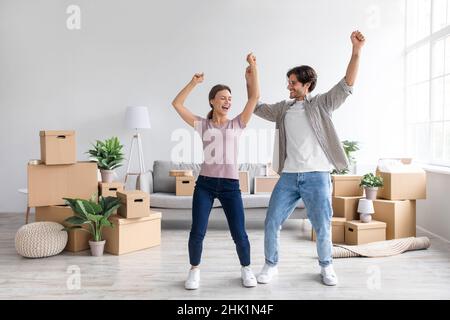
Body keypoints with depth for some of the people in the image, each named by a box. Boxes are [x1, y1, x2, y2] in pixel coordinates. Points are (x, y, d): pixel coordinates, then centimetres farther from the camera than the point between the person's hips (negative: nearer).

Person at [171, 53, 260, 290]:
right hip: (205, 184, 0)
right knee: (197, 232, -1)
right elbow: (177, 104, 3)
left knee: (239, 234, 2)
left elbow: (255, 96, 1)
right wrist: (193, 82, -2)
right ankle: (194, 271, 23)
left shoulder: (237, 124, 7)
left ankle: (246, 269, 27)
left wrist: (253, 66, 2)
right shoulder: (202, 125, 7)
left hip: (230, 185, 0)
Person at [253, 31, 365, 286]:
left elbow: (347, 85, -8)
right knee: (271, 224, 3)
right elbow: (256, 106, 21)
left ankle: (327, 267, 30)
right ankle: (271, 265, 23)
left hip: (317, 176, -3)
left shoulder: (322, 105, 2)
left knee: (323, 228, 5)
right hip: (289, 176, 4)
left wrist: (356, 51, -19)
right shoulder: (283, 109, 13)